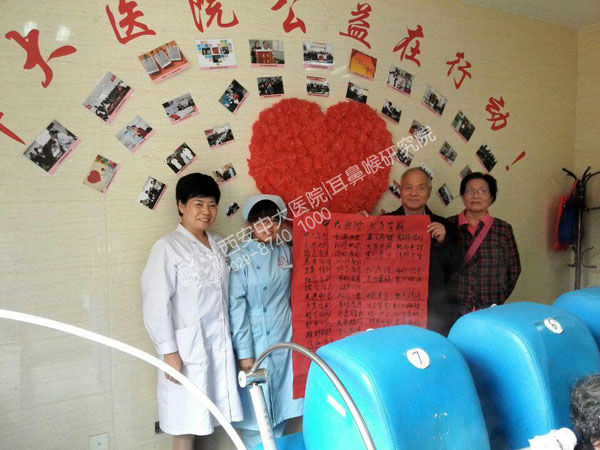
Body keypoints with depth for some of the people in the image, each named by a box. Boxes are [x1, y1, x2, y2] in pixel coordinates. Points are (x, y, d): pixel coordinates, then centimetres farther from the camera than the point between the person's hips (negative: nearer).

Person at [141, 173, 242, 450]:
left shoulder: (219, 244, 9)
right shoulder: (167, 247, -10)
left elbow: (225, 295, 11)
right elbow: (157, 303, -13)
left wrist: (229, 340, 9)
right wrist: (168, 351, -14)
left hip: (220, 344, 5)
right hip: (187, 347, -5)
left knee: (201, 418, 13)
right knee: (186, 422, 7)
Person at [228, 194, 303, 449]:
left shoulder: (285, 252, 4)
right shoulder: (239, 259, -11)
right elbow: (236, 309, -12)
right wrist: (244, 352, -13)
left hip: (285, 340, 5)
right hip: (256, 343, -4)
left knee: (281, 402, 15)